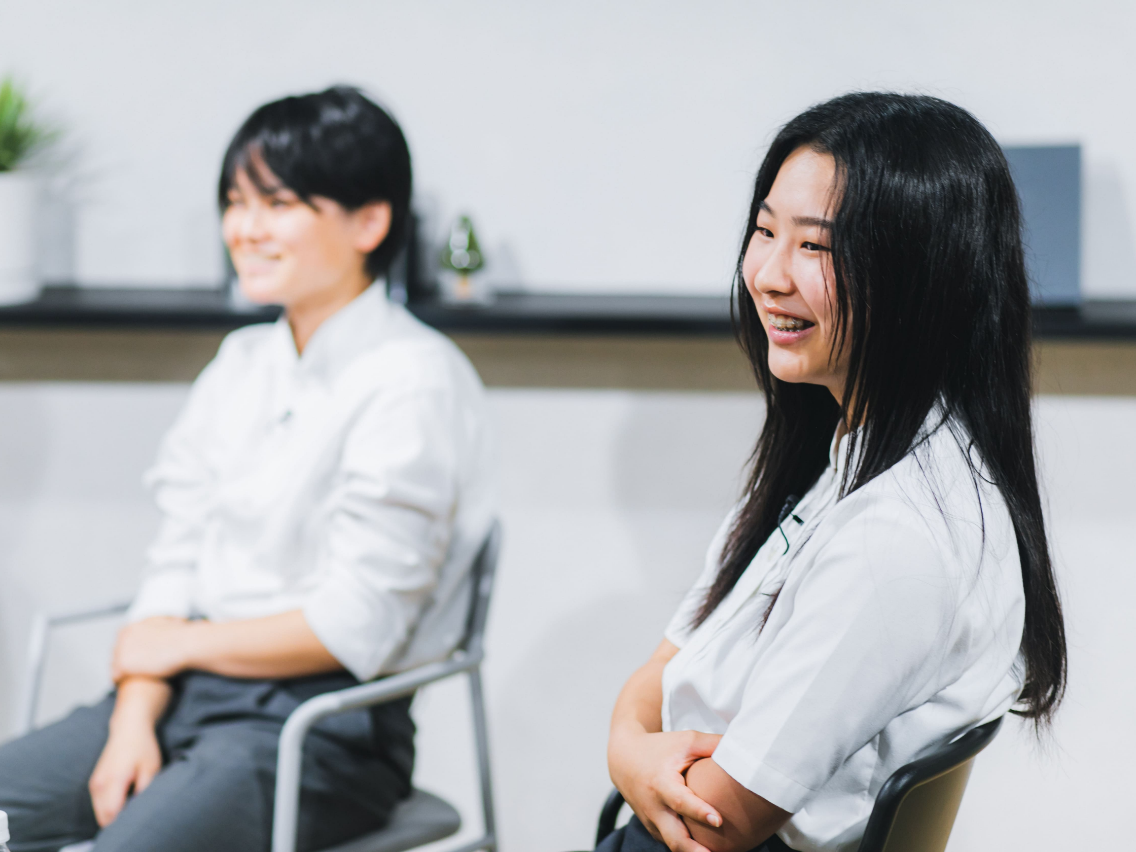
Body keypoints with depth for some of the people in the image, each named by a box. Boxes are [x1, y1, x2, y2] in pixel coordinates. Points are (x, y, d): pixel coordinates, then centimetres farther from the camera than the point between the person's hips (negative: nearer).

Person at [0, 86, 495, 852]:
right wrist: (135, 719, -6)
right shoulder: (242, 362, 13)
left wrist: (178, 644, -3)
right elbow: (176, 566, 9)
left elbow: (356, 626, -14)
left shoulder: (415, 382, -10)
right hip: (185, 698, 7)